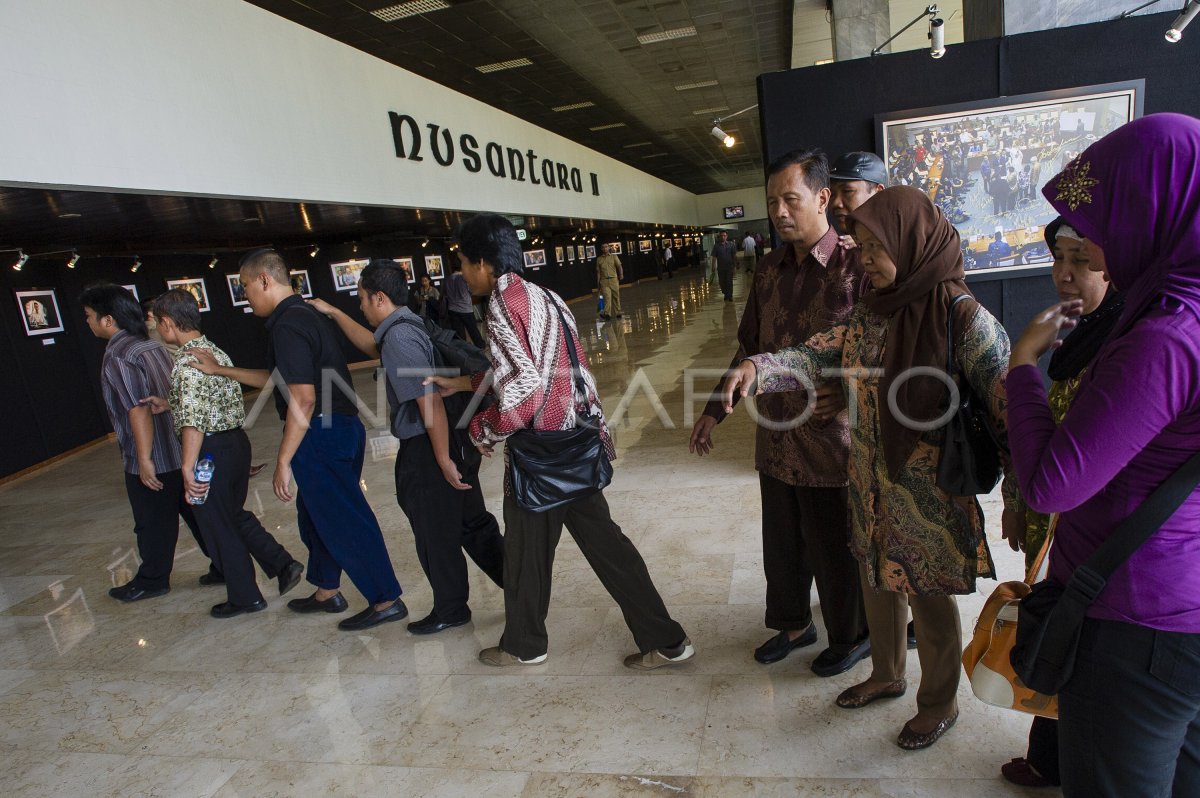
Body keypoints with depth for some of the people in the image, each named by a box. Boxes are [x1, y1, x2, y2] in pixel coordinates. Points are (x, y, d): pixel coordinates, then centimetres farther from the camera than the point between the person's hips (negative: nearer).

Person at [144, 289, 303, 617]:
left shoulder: (187, 360, -19)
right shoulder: (214, 351, 10)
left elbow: (193, 420, -27)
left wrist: (187, 468, -28)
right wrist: (167, 404, 25)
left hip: (211, 451, -9)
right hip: (237, 441, 9)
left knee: (218, 527, 8)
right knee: (235, 514, 23)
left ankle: (245, 597, 20)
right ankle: (283, 564, 18)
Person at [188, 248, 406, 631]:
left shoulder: (287, 325, -18)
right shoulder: (307, 315, 15)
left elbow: (302, 399, -24)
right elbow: (280, 380, 24)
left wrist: (283, 461, -19)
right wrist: (220, 370, 27)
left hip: (320, 436, -11)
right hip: (342, 428, 11)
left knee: (343, 520, -1)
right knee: (317, 513, 22)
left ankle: (386, 600, 10)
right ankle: (327, 592, 37)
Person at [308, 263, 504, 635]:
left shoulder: (398, 337, -19)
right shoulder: (409, 326, 12)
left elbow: (431, 401, -25)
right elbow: (373, 346, 33)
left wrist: (443, 459, -22)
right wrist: (334, 313, 33)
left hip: (426, 451, -9)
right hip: (454, 442, 9)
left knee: (435, 535, 8)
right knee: (473, 524, 17)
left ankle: (450, 610, 26)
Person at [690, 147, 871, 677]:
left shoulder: (856, 266, -13)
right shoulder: (770, 271, 7)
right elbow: (749, 348, 14)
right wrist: (715, 410, 14)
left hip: (831, 440, -6)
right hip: (775, 439, 6)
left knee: (834, 551, 12)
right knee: (781, 544, 20)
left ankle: (851, 637, 38)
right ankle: (793, 623, 44)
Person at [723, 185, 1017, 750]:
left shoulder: (963, 317, -19)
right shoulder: (870, 313, 2)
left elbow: (1010, 407, -18)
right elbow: (816, 356, -1)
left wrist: (1018, 499, -15)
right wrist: (756, 368, -20)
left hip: (928, 495, -6)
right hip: (870, 486, 6)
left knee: (930, 597, 13)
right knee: (878, 583, 22)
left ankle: (940, 704, 39)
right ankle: (886, 675, 49)